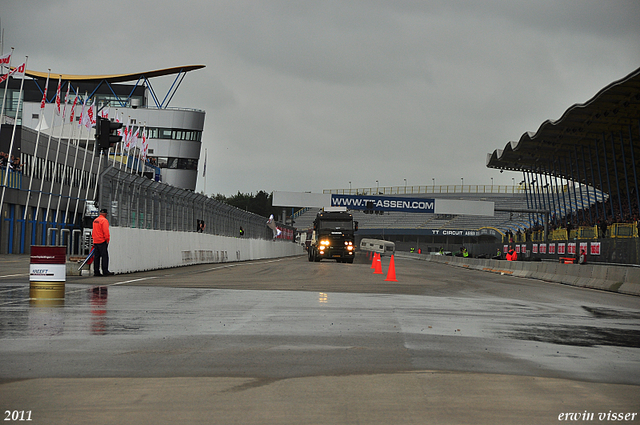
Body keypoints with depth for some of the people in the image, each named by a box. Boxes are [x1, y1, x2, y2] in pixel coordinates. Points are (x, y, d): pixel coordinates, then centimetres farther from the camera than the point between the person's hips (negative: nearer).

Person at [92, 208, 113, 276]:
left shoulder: (95, 220, 15)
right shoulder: (104, 220, -11)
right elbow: (106, 231, -17)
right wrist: (107, 239, -10)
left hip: (96, 241, 8)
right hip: (102, 241, -8)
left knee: (96, 256, 8)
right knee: (104, 256, -6)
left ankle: (96, 271, 8)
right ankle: (105, 271, -10)